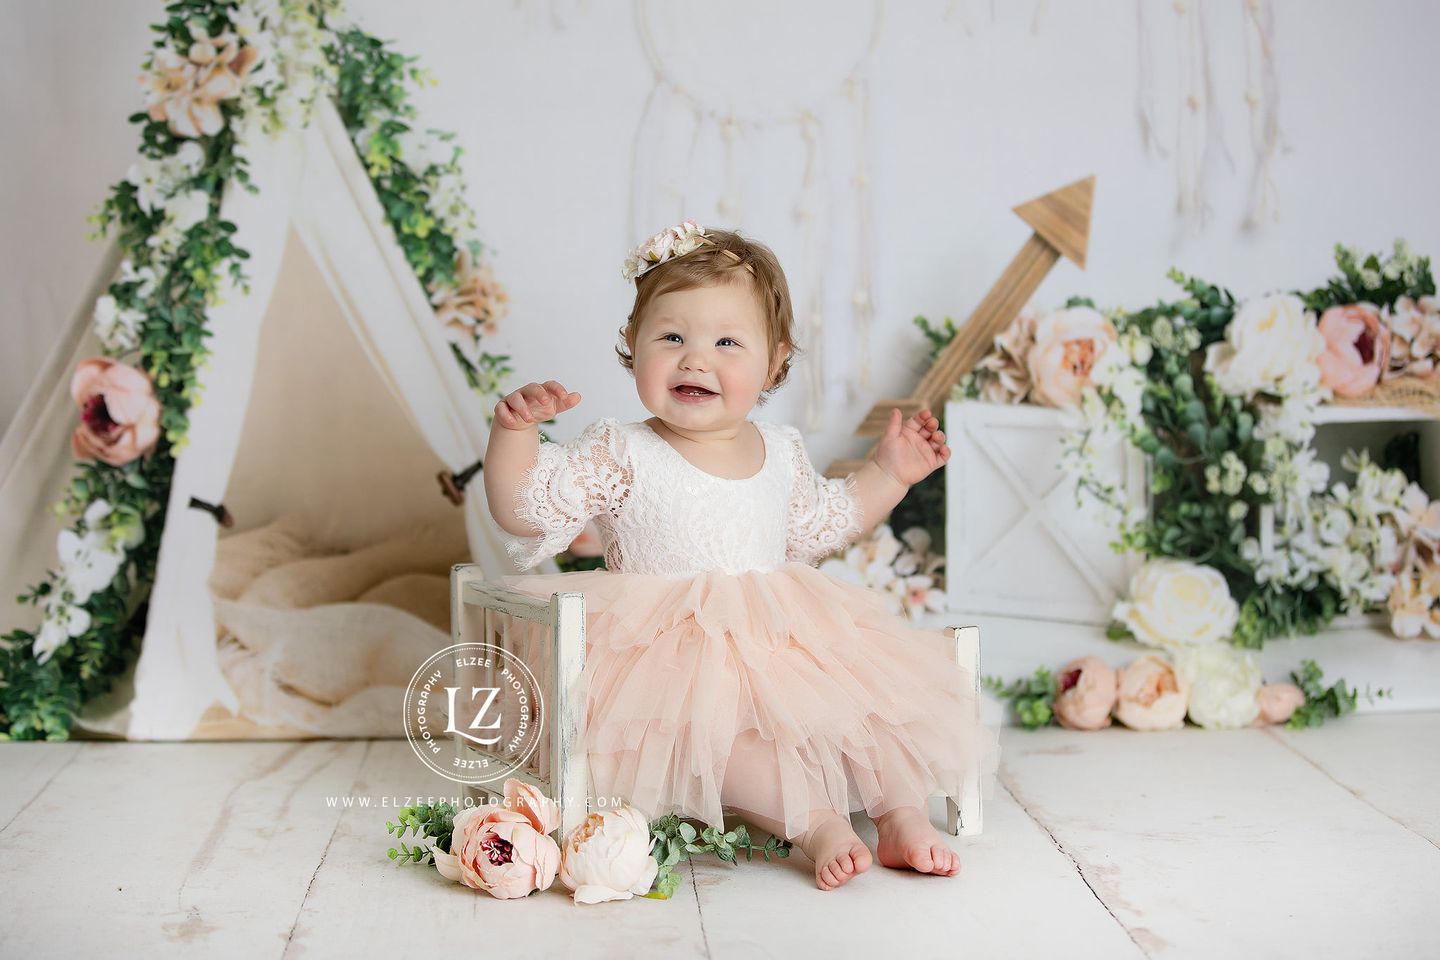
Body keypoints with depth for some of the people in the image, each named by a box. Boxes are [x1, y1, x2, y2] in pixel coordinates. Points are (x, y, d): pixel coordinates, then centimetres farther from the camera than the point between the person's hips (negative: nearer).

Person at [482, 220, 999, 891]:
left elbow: (822, 525, 26)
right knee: (711, 724, -34)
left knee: (869, 688, -10)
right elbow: (523, 507, -12)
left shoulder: (780, 451, 9)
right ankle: (814, 824, -35)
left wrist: (888, 473, 19)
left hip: (781, 641, 6)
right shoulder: (622, 455, -6)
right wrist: (515, 428, -27)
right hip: (672, 654, -5)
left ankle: (904, 817, -5)